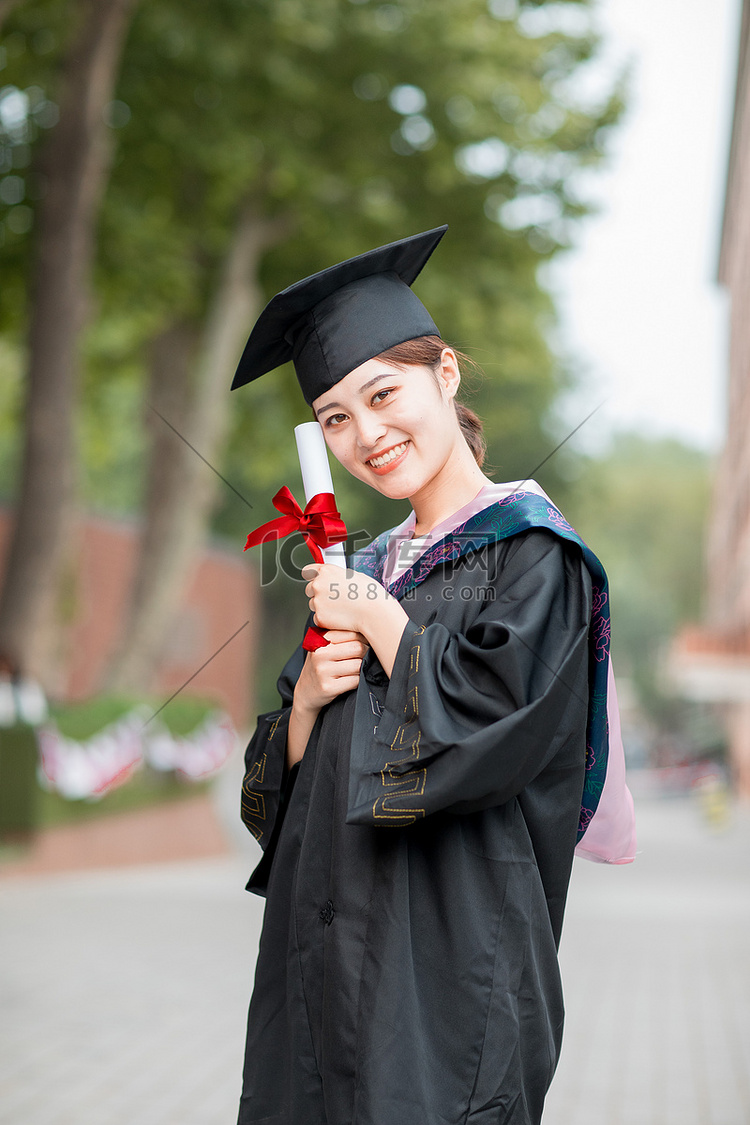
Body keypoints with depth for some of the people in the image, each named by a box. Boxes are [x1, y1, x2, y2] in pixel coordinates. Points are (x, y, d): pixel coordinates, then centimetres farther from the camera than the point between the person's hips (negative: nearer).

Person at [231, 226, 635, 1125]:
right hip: (328, 945, 7)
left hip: (448, 950, -7)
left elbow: (482, 724, -20)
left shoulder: (530, 552, -6)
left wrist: (380, 621, -8)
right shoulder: (368, 571, 14)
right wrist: (306, 699, -6)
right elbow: (289, 781, 14)